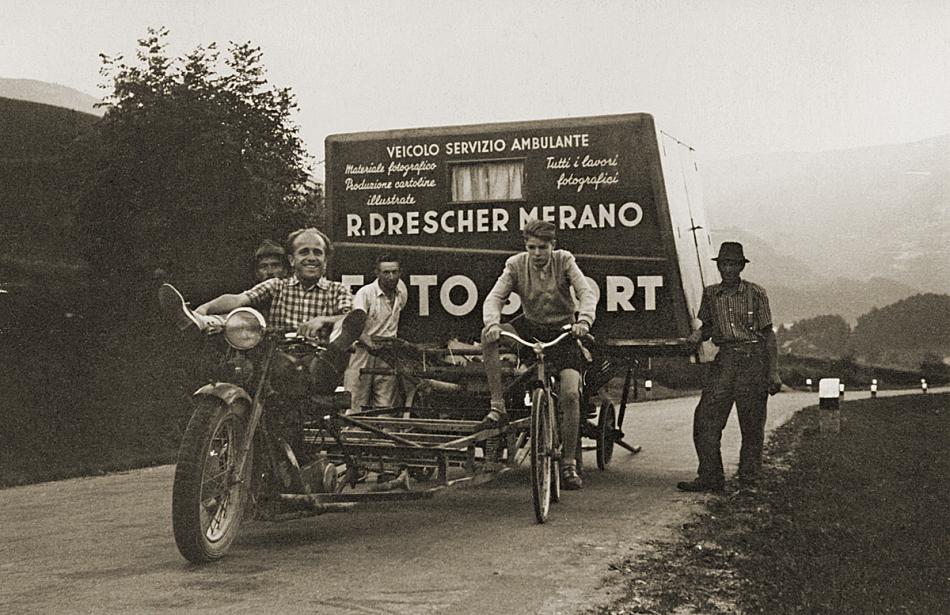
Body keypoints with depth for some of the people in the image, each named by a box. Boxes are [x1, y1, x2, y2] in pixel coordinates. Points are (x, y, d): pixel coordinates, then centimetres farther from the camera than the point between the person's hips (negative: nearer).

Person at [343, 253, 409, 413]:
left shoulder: (402, 291, 6)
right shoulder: (365, 293, -12)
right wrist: (368, 342, -40)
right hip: (363, 352, -5)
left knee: (385, 407, 4)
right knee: (356, 407, -5)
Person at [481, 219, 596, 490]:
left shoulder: (564, 261, -9)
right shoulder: (516, 265, -7)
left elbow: (587, 293, -20)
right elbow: (494, 297, -16)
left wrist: (584, 320, -41)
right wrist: (492, 322, -39)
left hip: (562, 332, -1)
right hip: (531, 330, 2)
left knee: (570, 394, -19)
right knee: (489, 335, -27)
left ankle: (569, 462, -3)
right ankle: (498, 407, -21)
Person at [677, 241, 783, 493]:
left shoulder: (756, 293, 1)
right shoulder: (710, 294, 11)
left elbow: (768, 334, 2)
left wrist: (773, 372, -5)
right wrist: (697, 335, -1)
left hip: (754, 360, -3)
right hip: (724, 360, 3)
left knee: (752, 424, 0)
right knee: (705, 418, -6)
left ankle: (748, 480, 9)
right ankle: (710, 477, 2)